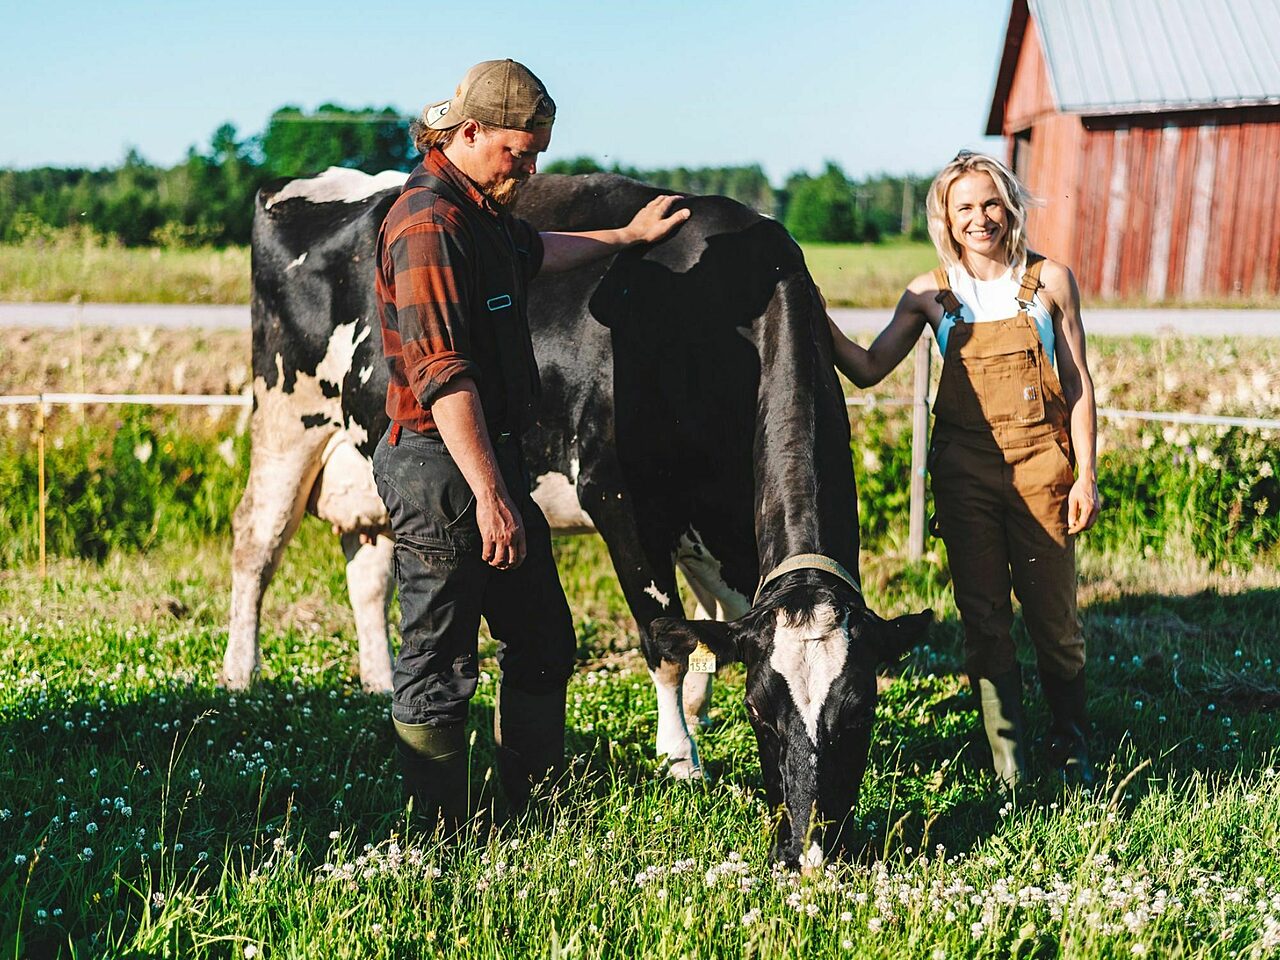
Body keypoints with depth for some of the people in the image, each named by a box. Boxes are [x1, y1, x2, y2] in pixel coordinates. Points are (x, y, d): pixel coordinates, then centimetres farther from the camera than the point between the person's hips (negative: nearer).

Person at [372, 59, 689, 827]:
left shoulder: (480, 213, 15)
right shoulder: (429, 224, -18)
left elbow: (535, 252, 41)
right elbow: (443, 376, -25)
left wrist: (629, 236, 49)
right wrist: (489, 496, -29)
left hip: (495, 457, 11)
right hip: (444, 470, -11)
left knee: (544, 641, 16)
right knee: (441, 664, -2)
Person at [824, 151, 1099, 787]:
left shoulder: (1049, 280, 1)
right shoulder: (931, 294, 4)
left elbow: (1078, 385, 3)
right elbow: (868, 369, 4)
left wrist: (1086, 475, -2)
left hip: (1041, 465, -1)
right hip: (964, 470, 1)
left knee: (1053, 618, 4)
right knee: (984, 621, 4)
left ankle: (1071, 749, 25)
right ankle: (1008, 765, 13)